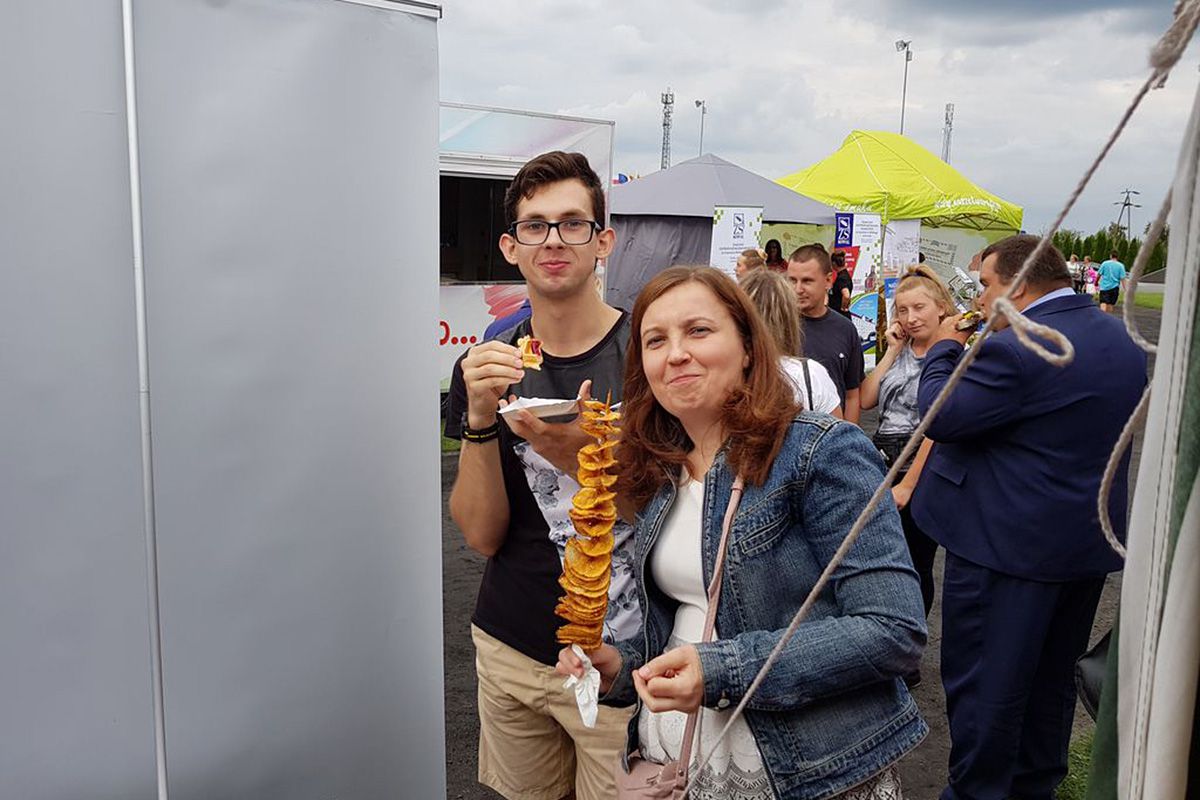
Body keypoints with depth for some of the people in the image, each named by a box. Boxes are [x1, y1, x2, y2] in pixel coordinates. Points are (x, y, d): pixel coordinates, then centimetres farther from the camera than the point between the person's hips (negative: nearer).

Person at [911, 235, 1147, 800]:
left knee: (981, 681, 6)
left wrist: (945, 349, -5)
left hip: (1006, 542, -9)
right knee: (1052, 674, 23)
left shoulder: (1014, 349, -24)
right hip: (1091, 539, 9)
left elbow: (939, 417, -21)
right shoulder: (1120, 339, 5)